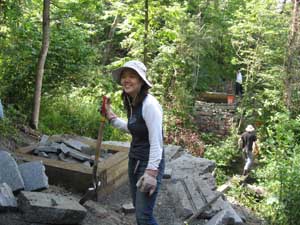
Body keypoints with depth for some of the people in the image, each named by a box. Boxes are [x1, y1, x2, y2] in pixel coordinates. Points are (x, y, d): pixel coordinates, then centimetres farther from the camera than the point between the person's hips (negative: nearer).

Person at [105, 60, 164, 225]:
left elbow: (156, 142, -23)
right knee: (138, 208, 18)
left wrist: (151, 172, -26)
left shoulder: (149, 104, -21)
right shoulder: (131, 102, 5)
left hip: (149, 162, -9)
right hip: (134, 160, 9)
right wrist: (111, 118, 18)